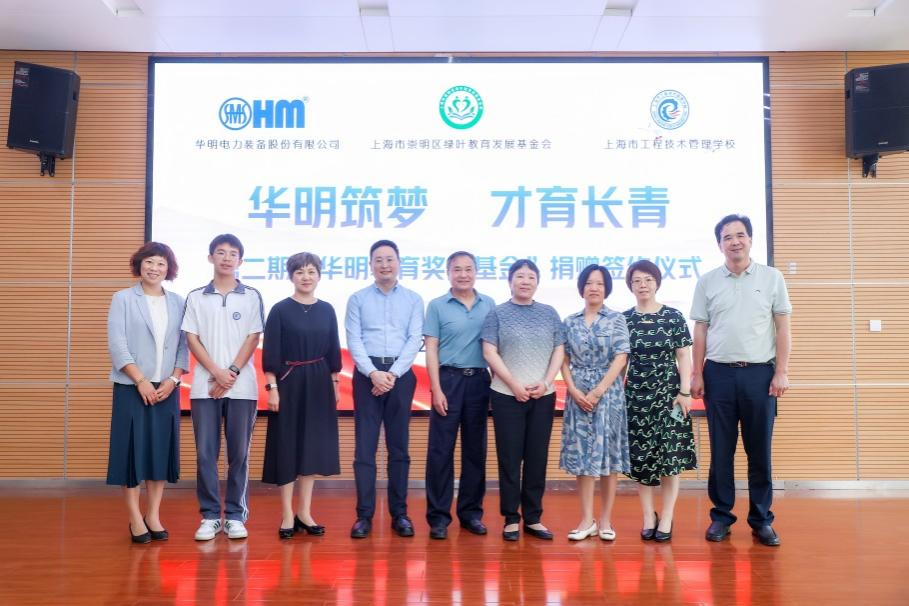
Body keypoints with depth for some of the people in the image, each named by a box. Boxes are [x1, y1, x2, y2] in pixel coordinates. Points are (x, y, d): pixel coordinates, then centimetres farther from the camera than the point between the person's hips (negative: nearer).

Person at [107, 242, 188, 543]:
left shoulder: (177, 302, 8)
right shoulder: (123, 298, 0)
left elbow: (183, 346, 6)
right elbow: (117, 345, -6)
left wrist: (172, 380, -7)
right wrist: (141, 381, -13)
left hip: (167, 389, 3)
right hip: (132, 388, -3)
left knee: (161, 450, 6)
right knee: (132, 450, -1)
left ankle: (153, 515, 16)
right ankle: (135, 519, 8)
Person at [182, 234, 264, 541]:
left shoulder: (251, 296, 6)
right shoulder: (196, 297, 8)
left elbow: (253, 339, 1)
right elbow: (192, 339, 3)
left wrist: (233, 373, -10)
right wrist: (217, 372, -10)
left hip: (242, 386, -1)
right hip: (204, 385, 1)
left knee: (239, 453, 3)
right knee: (205, 452, 1)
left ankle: (236, 515, 11)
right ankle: (209, 516, 10)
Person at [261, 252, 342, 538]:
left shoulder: (326, 310, 6)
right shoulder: (280, 310, -4)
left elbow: (333, 350, 10)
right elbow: (270, 353, -6)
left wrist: (334, 384, 8)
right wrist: (272, 387, -12)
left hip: (319, 383, 4)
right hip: (289, 382, -3)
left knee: (313, 446, 7)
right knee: (287, 447, 2)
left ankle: (304, 512, 17)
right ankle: (287, 515, 11)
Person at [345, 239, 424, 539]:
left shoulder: (413, 299, 7)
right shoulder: (357, 299, 7)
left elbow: (415, 339, -1)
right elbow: (354, 340, -1)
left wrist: (393, 373, -12)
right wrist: (373, 373, -14)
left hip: (400, 375, 1)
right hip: (367, 374, 0)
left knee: (399, 446, 6)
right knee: (364, 446, -1)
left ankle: (399, 513, 13)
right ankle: (364, 514, 5)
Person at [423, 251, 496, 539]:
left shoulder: (489, 304, 8)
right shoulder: (437, 305, 1)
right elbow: (431, 349, -2)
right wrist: (437, 389, -9)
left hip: (479, 380, 3)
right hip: (449, 379, -3)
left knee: (475, 449, 9)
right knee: (441, 450, -2)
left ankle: (471, 512, 19)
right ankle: (438, 516, 6)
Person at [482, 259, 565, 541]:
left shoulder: (549, 314, 10)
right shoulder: (498, 314, 2)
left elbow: (559, 351, 7)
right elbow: (490, 353, -5)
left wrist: (545, 382, -8)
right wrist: (514, 384, -13)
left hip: (543, 396, 3)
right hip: (507, 396, -3)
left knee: (537, 458, 7)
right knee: (510, 458, 1)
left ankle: (533, 518, 16)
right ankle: (511, 518, 11)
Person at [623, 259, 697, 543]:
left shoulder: (674, 316, 1)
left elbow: (684, 356, 0)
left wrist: (685, 392, -7)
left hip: (668, 392, -1)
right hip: (636, 394, 2)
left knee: (670, 456, -1)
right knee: (640, 456, 4)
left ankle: (666, 519, 8)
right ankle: (648, 517, 16)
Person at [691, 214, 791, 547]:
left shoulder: (772, 277, 4)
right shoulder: (707, 282, 6)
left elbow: (783, 327, 4)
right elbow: (700, 331, 7)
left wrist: (781, 371, -3)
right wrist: (696, 374, 2)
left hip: (760, 373, 0)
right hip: (719, 373, 1)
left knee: (759, 450, 5)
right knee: (721, 450, 6)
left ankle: (761, 520, 16)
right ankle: (721, 516, 17)